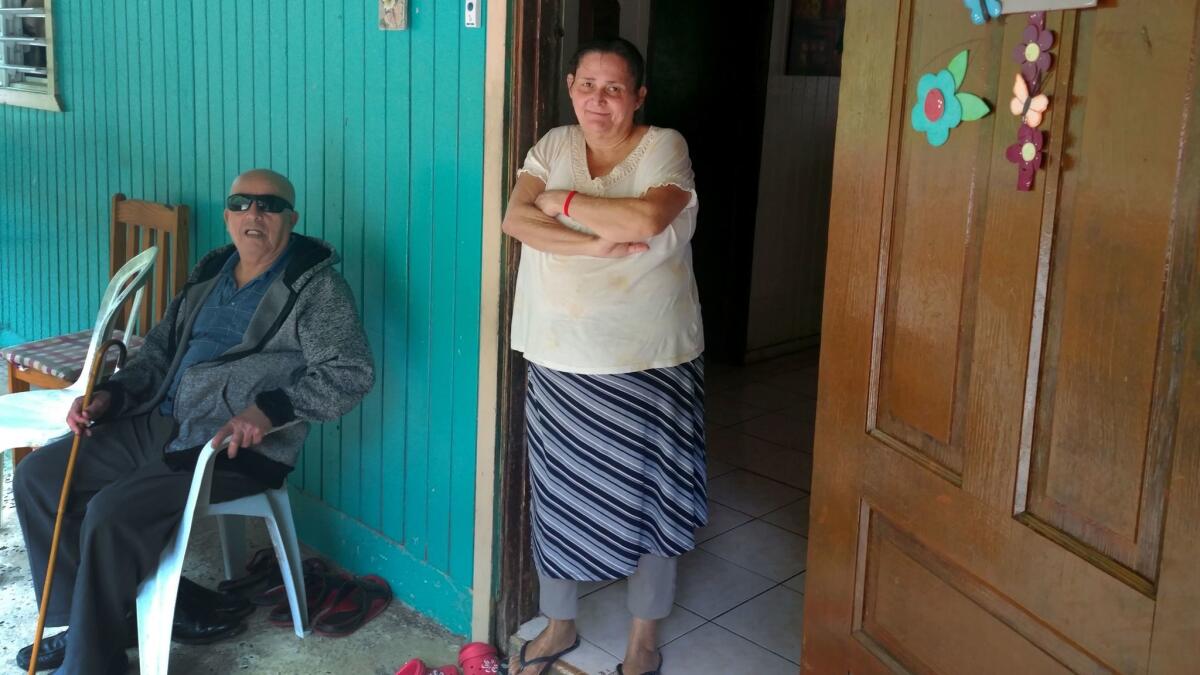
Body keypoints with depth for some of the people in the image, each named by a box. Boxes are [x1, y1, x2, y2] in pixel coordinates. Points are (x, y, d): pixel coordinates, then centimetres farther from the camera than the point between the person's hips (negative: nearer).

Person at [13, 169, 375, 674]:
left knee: (113, 513, -26)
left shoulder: (316, 286, -8)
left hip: (239, 448, -8)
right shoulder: (211, 273, 15)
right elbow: (161, 348, 21)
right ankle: (84, 621, 13)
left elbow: (350, 373, -18)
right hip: (158, 425, 8)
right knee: (38, 475, 2)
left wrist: (270, 408, -30)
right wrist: (112, 394, 4)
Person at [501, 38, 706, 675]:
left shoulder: (664, 146, -6)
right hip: (560, 359, 4)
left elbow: (646, 219, -26)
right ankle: (559, 624, 34)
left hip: (649, 362, -3)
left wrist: (561, 200, -13)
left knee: (648, 494, 7)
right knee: (558, 491, 13)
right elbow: (515, 219, -9)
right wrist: (595, 244, -22)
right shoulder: (554, 145, 6)